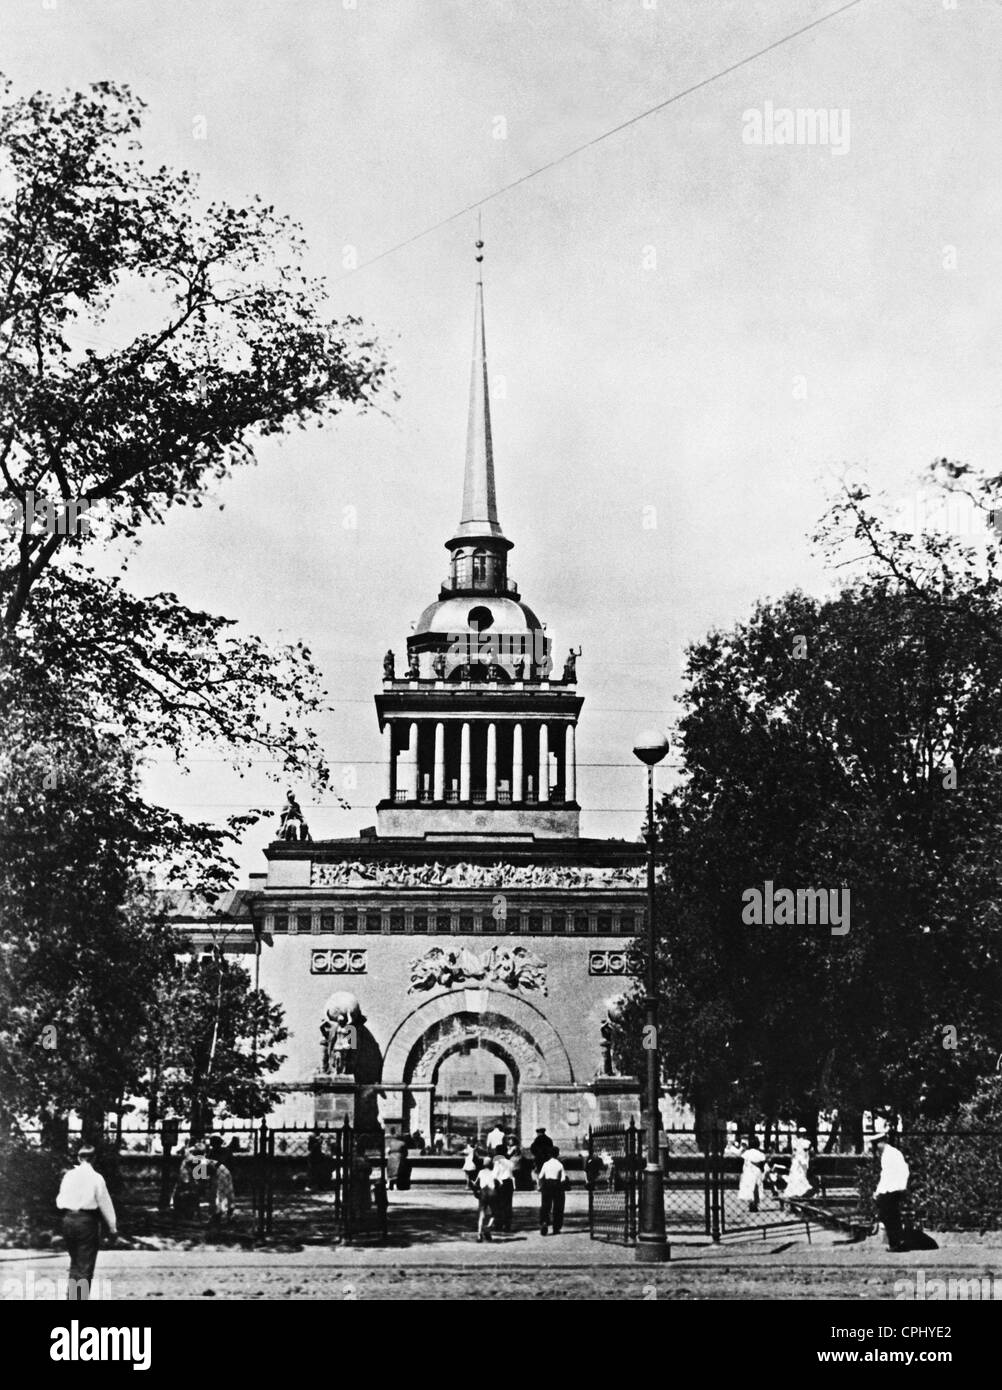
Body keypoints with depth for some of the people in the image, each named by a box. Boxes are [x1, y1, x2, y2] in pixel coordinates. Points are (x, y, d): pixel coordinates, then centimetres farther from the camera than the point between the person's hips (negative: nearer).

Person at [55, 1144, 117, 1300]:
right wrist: (112, 1227, 2)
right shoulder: (96, 1178, -9)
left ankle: (71, 1294, 19)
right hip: (87, 1221, -4)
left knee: (75, 1262, 21)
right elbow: (105, 1203, -5)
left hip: (68, 1219, 4)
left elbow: (60, 1201, 6)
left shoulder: (68, 1176, 2)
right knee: (86, 1265, 2)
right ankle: (82, 1297, -3)